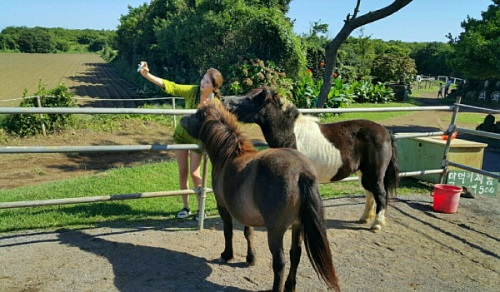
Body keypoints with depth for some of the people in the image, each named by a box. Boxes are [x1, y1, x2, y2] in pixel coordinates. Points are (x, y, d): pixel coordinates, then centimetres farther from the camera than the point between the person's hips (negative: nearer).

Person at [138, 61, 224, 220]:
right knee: (182, 172, 5)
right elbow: (169, 86, -23)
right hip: (181, 135, 2)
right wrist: (147, 74, -33)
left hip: (198, 139, -2)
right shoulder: (192, 91, -16)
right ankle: (186, 207, 21)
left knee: (194, 173, -6)